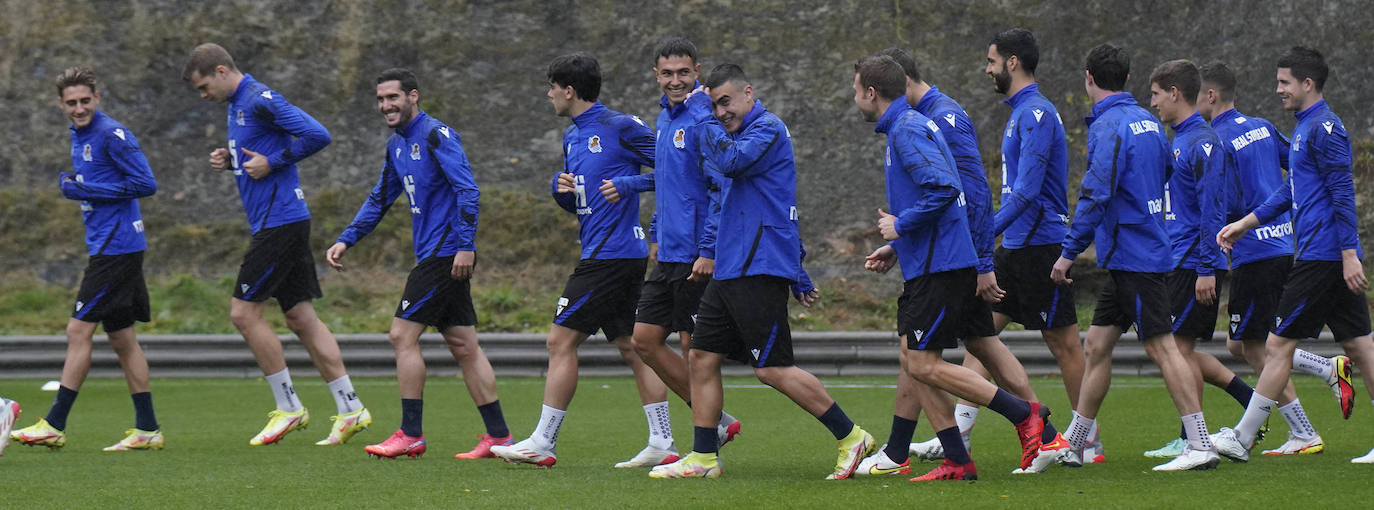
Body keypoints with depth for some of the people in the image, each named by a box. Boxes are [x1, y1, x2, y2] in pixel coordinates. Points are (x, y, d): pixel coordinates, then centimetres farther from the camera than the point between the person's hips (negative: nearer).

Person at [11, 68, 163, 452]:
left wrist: (86, 190, -16)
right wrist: (73, 185, 10)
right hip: (105, 245, 10)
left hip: (117, 246, -10)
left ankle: (55, 425, -8)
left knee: (79, 330, -9)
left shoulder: (111, 134, -13)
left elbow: (146, 184, -18)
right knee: (121, 337, 10)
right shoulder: (79, 136, 15)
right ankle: (147, 429, 12)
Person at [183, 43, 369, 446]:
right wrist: (230, 160, 10)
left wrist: (271, 163, -17)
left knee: (244, 312, -7)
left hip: (279, 222, -10)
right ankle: (350, 410, 9)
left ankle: (288, 408, -1)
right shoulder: (238, 104, 17)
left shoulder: (260, 100, -14)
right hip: (281, 223, 10)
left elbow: (317, 135, -22)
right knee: (301, 318, 9)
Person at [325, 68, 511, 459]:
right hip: (432, 254, 9)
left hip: (446, 254, -9)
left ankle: (411, 434, -5)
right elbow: (380, 199, 25)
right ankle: (498, 435, 9)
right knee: (463, 346, 8)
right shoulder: (397, 145, 16)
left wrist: (465, 244, -24)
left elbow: (467, 190, -18)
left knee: (403, 335, -8)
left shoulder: (437, 135, -12)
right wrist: (346, 240, 17)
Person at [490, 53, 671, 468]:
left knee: (561, 341, -8)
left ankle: (543, 442, -6)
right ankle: (662, 444, 8)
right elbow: (574, 200, 20)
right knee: (631, 348, 8)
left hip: (611, 255, -9)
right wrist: (562, 188, 4)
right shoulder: (572, 137, 17)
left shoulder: (620, 127, -10)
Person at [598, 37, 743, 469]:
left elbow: (721, 187, -18)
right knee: (645, 339, 10)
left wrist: (709, 251, -22)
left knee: (695, 348, -4)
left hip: (697, 257, -10)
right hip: (668, 253, 10)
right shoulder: (665, 118, 15)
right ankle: (717, 422, 19)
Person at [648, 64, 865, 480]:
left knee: (772, 369, -11)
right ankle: (704, 457, 10)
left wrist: (700, 114, -15)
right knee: (702, 357, 6)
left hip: (759, 270, -10)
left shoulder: (768, 129, -8)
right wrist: (799, 275, 29)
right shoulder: (739, 135, 22)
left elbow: (730, 160, -29)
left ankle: (851, 437, -3)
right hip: (730, 270, 10)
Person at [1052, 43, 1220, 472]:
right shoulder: (1148, 122, 13)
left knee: (1162, 347, -9)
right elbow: (1166, 183, 21)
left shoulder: (1109, 127, -15)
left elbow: (1096, 195, -23)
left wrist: (1069, 252, -18)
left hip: (1131, 256, -9)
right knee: (1097, 346, 12)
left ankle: (1200, 447, -10)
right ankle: (1072, 446, 17)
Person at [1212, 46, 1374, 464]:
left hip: (1321, 256, -10)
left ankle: (1242, 439, 1)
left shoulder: (1324, 128, -13)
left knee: (1279, 344, -4)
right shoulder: (1306, 127, 18)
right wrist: (1245, 223, 25)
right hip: (1336, 257, 10)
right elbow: (1293, 191, 27)